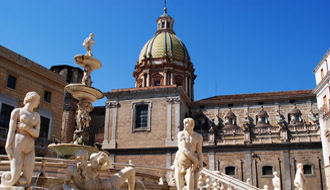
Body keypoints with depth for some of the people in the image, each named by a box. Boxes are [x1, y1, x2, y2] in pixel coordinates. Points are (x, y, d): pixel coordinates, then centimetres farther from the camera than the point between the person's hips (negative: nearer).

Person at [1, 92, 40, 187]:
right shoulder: (17, 111, 3)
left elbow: (36, 134, 5)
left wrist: (26, 127, -12)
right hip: (17, 146, -5)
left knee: (25, 181, -7)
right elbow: (11, 131, -5)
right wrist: (8, 148, -15)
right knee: (15, 178, -13)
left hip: (30, 149, 5)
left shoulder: (36, 116, 16)